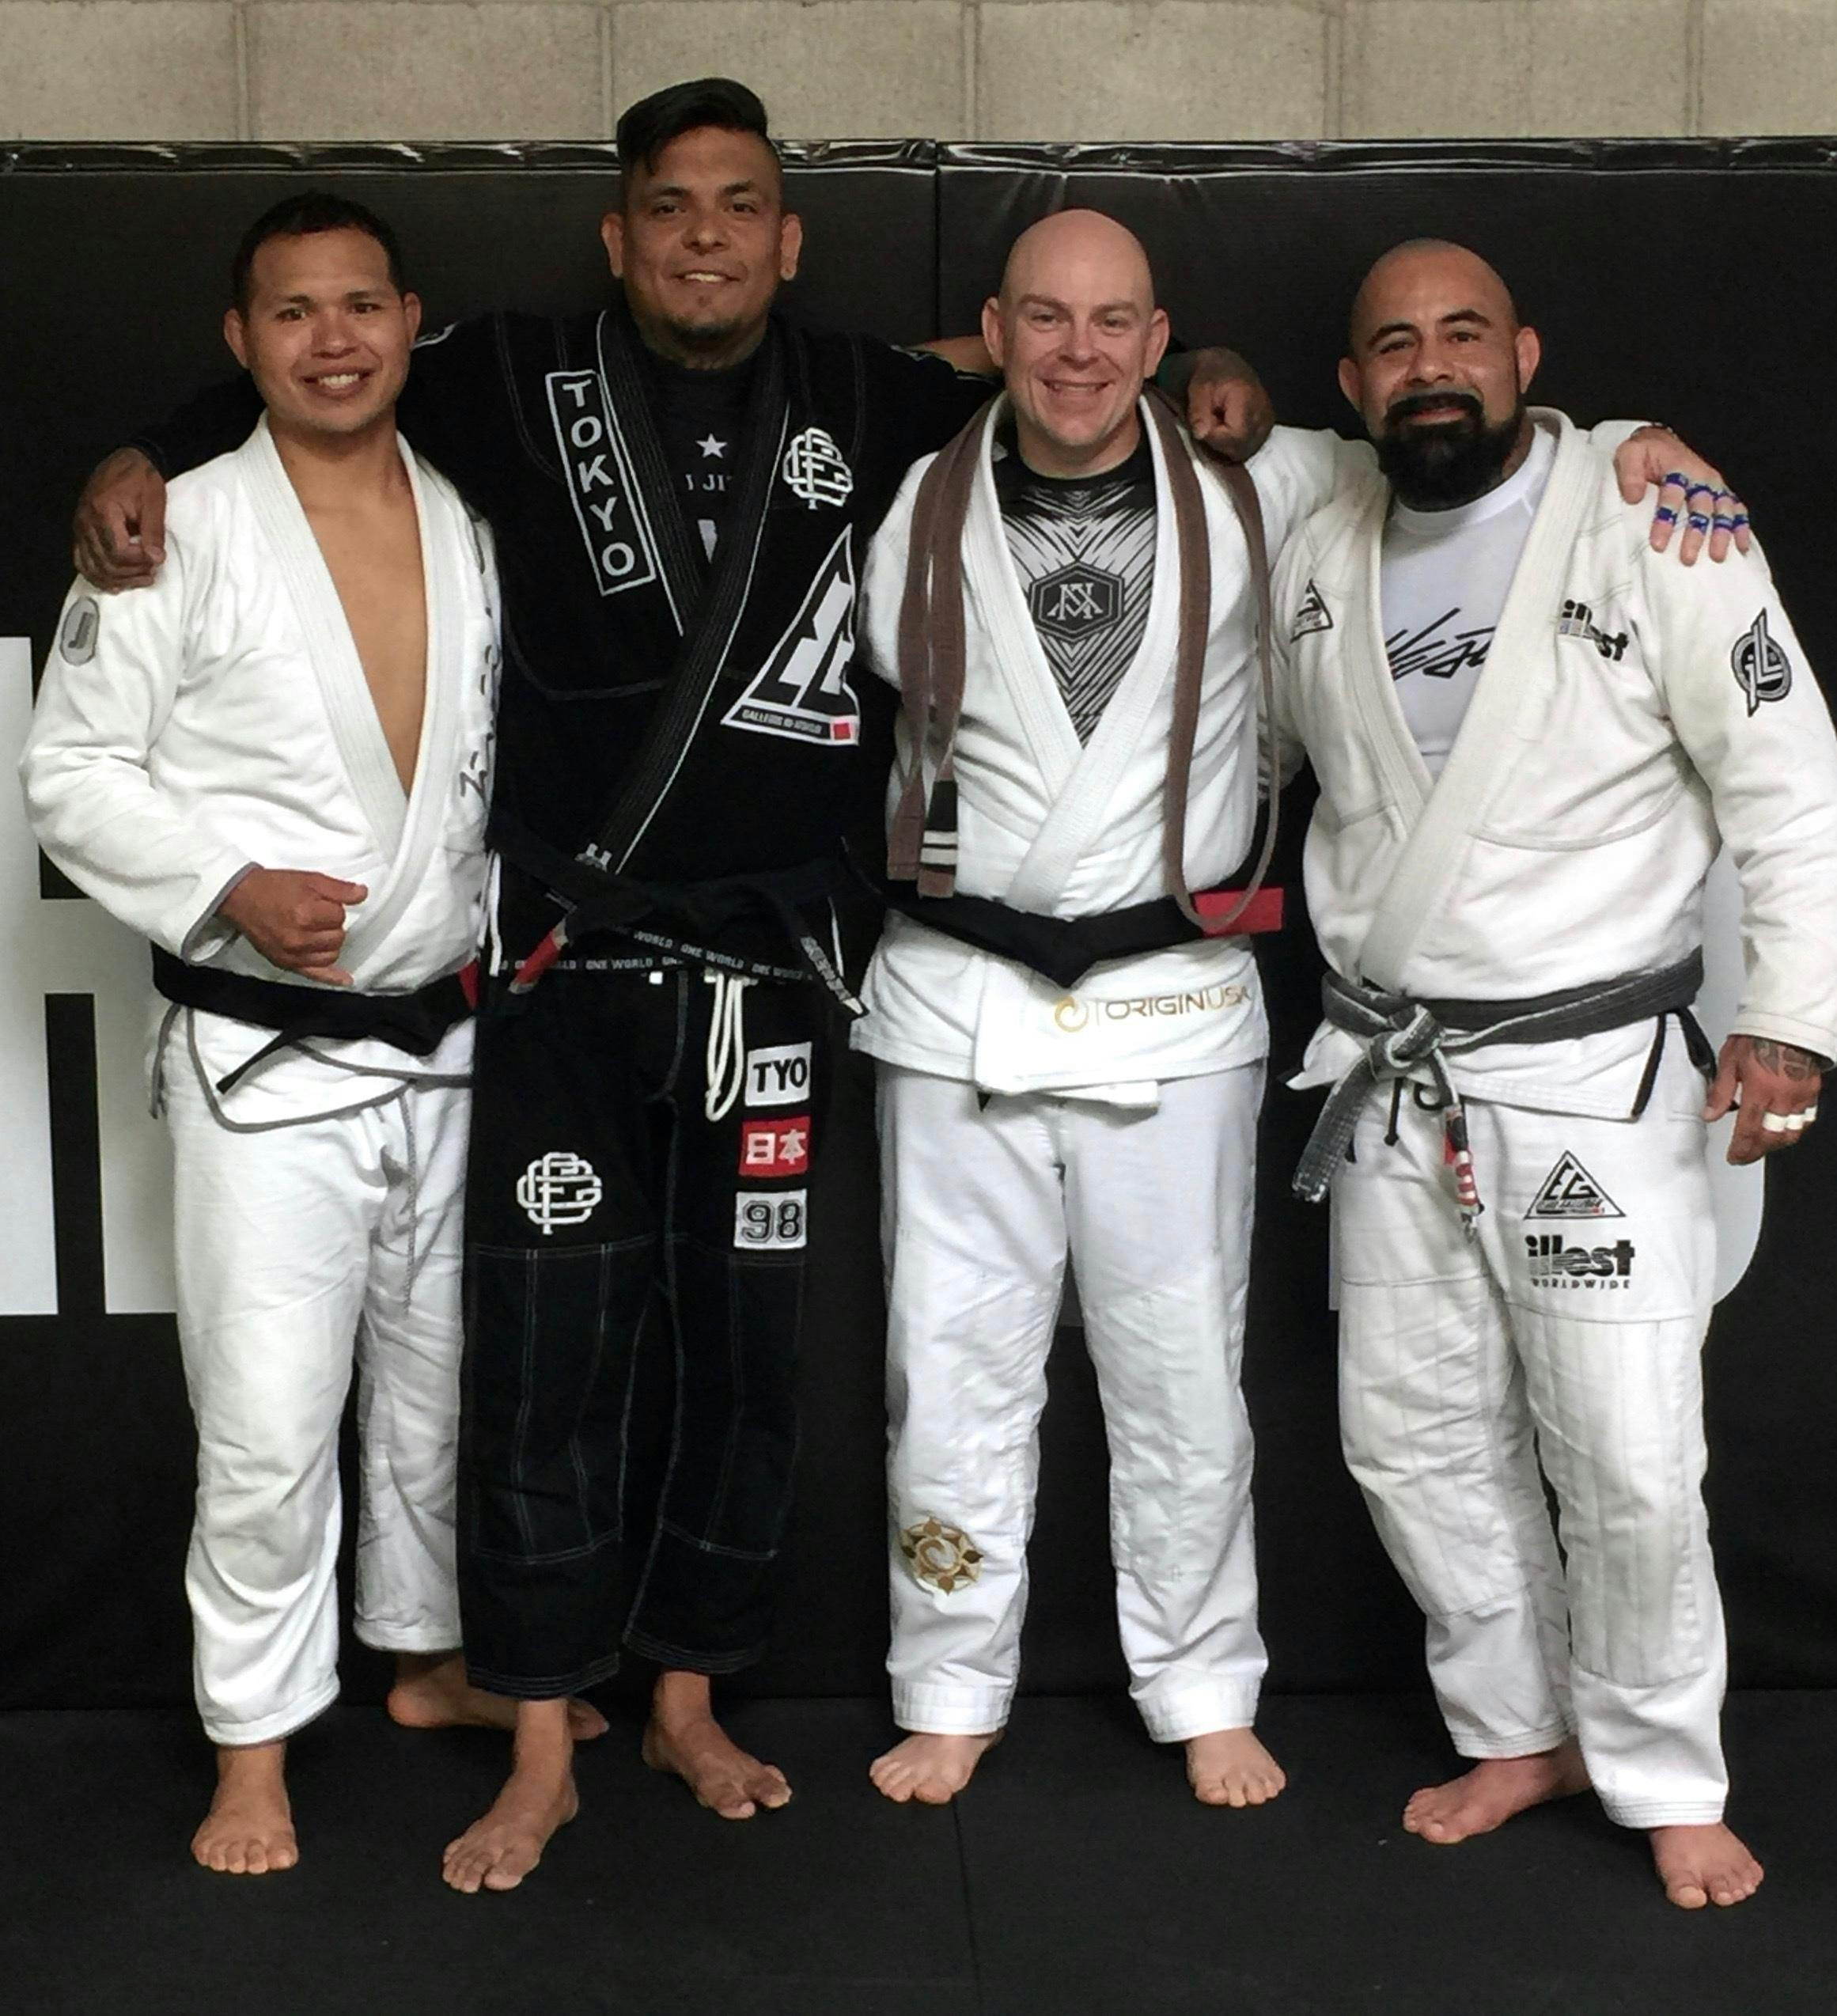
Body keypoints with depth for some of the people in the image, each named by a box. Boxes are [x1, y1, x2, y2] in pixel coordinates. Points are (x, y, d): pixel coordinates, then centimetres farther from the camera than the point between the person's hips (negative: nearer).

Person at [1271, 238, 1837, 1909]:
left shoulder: (1657, 527, -9)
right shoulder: (1321, 560, 5)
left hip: (1596, 1070, -5)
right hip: (1390, 1078, 5)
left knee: (1630, 1460, -3)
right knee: (1414, 1433, 12)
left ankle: (1666, 1781, 20)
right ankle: (1518, 1731, 32)